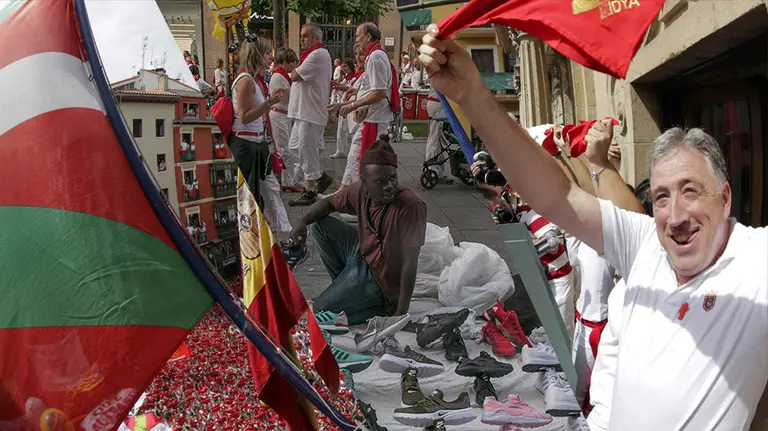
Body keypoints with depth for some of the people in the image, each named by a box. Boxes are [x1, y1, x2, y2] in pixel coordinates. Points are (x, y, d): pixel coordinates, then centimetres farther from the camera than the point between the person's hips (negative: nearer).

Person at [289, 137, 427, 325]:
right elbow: (329, 203, 9)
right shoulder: (361, 191, -11)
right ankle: (343, 286, 13)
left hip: (378, 276, -7)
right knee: (321, 225, 8)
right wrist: (302, 222, -10)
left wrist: (401, 313, -25)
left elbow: (410, 263, -28)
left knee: (320, 311, -7)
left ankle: (385, 308, 2)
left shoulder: (411, 206, -31)